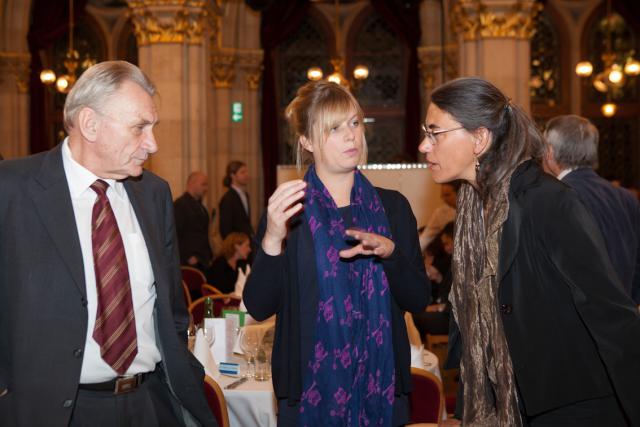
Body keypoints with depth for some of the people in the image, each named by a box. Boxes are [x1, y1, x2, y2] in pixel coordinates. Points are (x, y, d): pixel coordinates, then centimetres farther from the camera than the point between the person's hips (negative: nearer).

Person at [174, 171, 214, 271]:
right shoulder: (180, 204, -7)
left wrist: (209, 256, 14)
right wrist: (188, 257, -15)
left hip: (203, 261, 8)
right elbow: (176, 234, -13)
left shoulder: (199, 206, 19)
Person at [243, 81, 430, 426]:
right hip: (310, 389, -2)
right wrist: (272, 239, -28)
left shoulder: (392, 206, 3)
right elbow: (258, 307, -12)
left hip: (382, 387, 3)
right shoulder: (285, 210, -4)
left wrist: (389, 252, -17)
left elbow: (418, 300, 1)